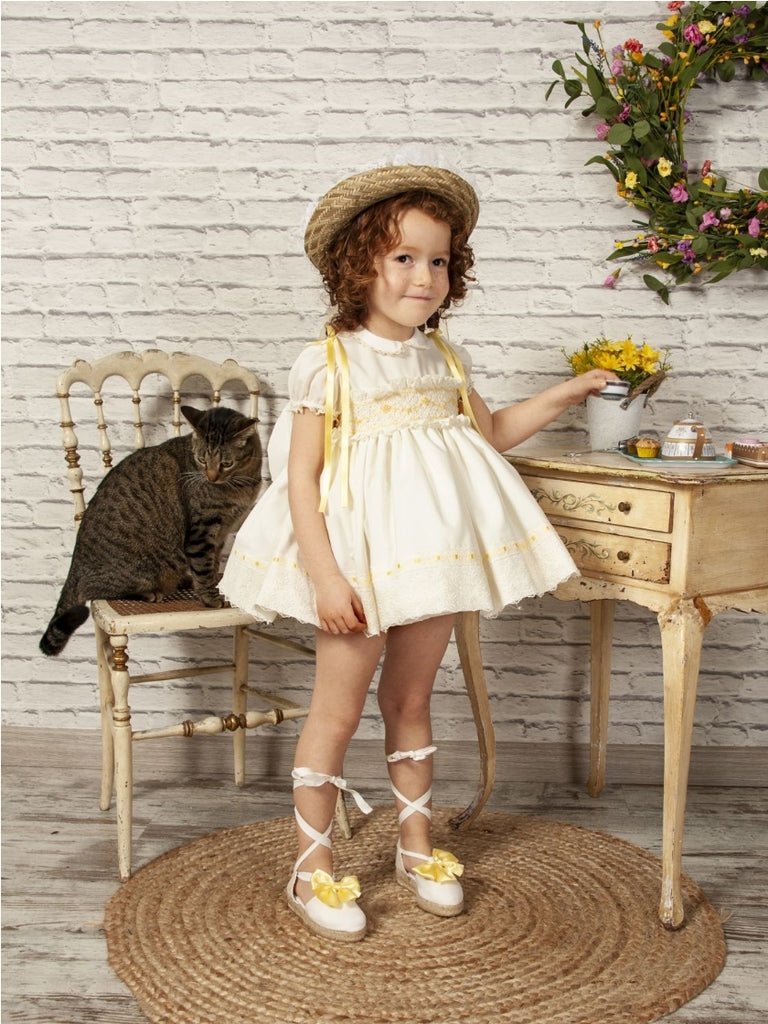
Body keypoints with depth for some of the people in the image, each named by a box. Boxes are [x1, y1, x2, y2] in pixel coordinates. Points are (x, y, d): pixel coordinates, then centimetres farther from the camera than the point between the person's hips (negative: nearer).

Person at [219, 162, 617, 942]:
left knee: (410, 703, 17)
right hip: (360, 564, -5)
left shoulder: (443, 359, 8)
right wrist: (325, 577, -21)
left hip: (434, 556, 6)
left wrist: (565, 393, 18)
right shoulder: (329, 363, -11)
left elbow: (490, 433, 24)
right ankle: (313, 868, 20)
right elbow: (300, 478, -14)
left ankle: (417, 848, 33)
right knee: (336, 710, 4)